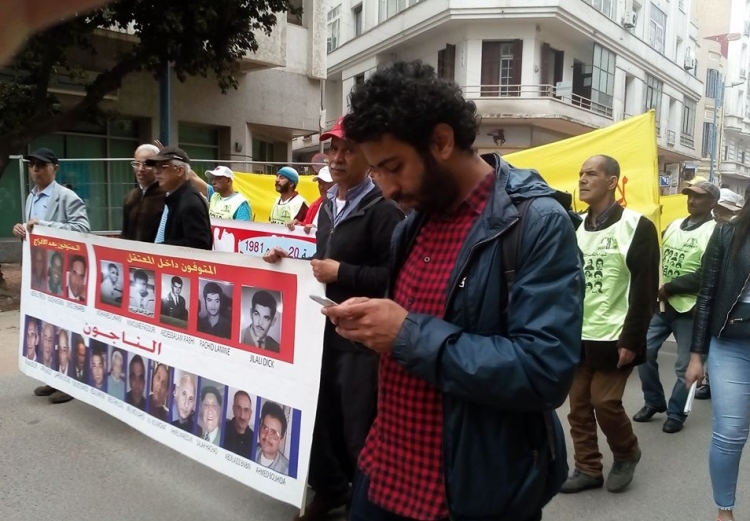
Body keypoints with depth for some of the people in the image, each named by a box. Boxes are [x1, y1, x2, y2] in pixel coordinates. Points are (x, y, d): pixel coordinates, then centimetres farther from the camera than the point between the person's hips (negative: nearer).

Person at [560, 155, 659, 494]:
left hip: (614, 337, -6)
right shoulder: (576, 229, 9)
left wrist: (631, 340, -15)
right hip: (577, 337, 6)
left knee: (605, 402, -3)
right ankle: (588, 469, 22)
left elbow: (645, 289, -11)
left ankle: (627, 455, 26)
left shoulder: (636, 227, -8)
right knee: (579, 405, 8)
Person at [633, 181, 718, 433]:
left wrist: (670, 287, -16)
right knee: (644, 351, 6)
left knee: (684, 365, 4)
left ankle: (676, 414, 20)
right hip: (661, 304, 6)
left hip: (689, 309, -6)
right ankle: (654, 402, 25)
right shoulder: (674, 225, 12)